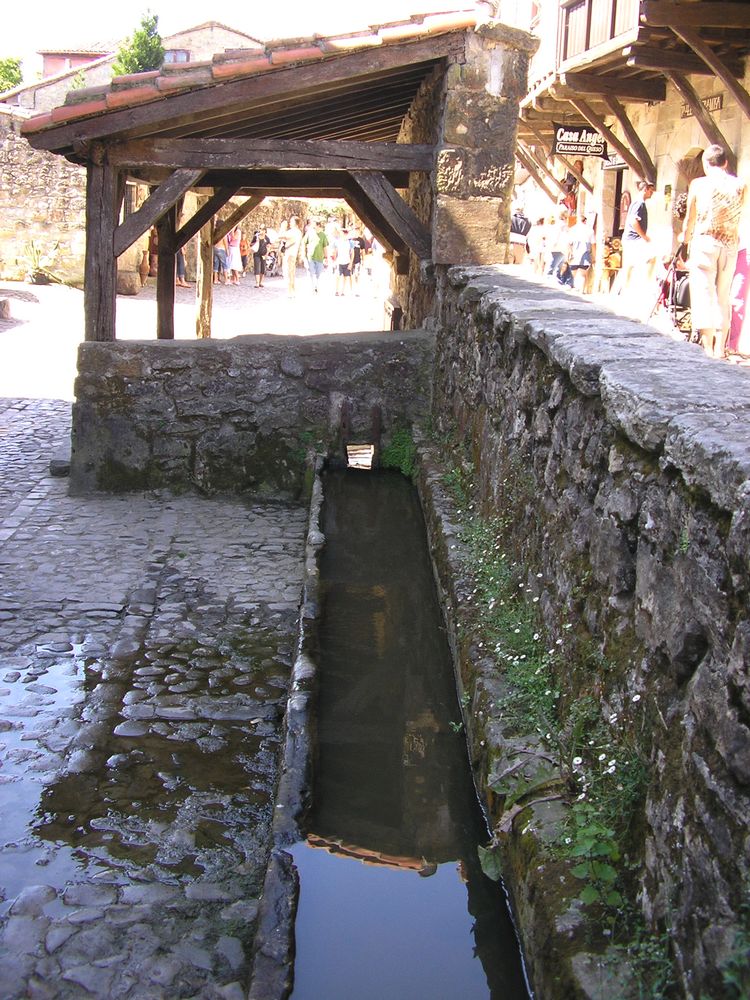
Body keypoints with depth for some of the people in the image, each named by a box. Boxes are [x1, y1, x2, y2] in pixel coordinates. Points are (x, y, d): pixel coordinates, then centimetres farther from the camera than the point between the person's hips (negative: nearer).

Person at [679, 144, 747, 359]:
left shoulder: (698, 184, -2)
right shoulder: (740, 186, 4)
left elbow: (690, 218, 7)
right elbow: (738, 218, 11)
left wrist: (685, 236, 25)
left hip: (704, 242, -3)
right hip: (730, 244, 3)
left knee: (704, 295, -2)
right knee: (723, 297, 11)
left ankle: (708, 348, -7)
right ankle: (720, 349, 13)